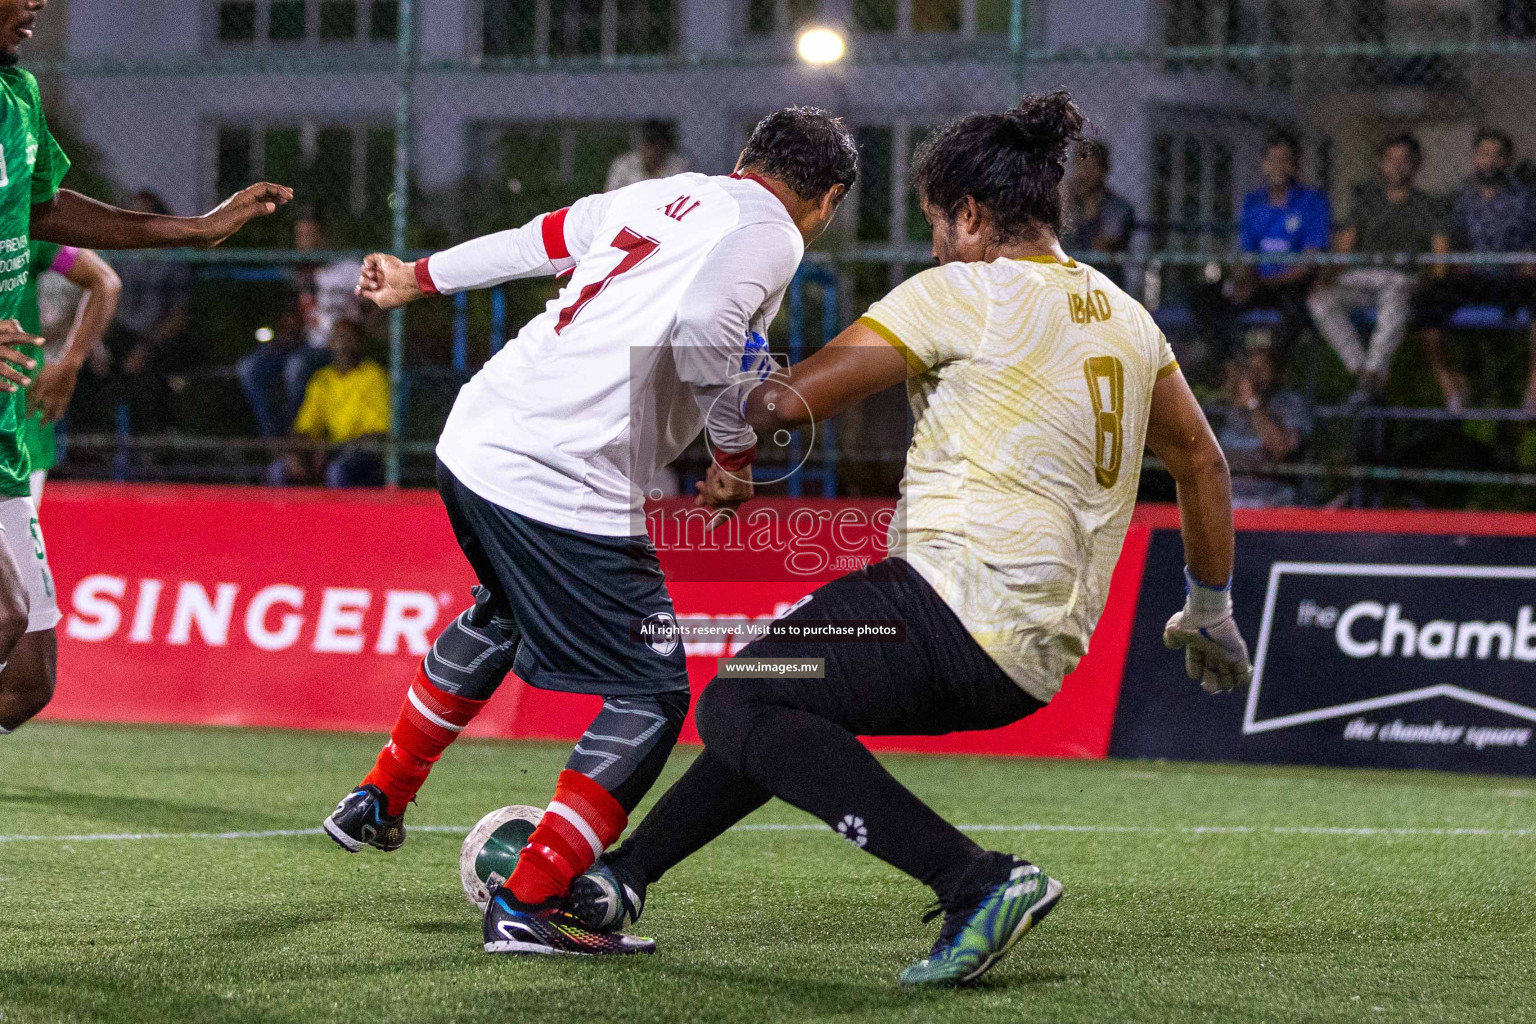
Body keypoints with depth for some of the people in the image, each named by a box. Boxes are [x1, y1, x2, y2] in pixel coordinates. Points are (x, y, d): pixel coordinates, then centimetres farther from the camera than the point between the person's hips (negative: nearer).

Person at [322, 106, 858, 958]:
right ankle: (526, 907, -4)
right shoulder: (772, 235, -5)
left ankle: (378, 801, 46)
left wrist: (420, 278, 45)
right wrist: (738, 450, -10)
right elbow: (704, 326, -24)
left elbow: (540, 240, 30)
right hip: (565, 488, -9)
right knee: (651, 694, 1)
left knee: (505, 613, 36)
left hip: (475, 438, 9)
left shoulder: (665, 195, 17)